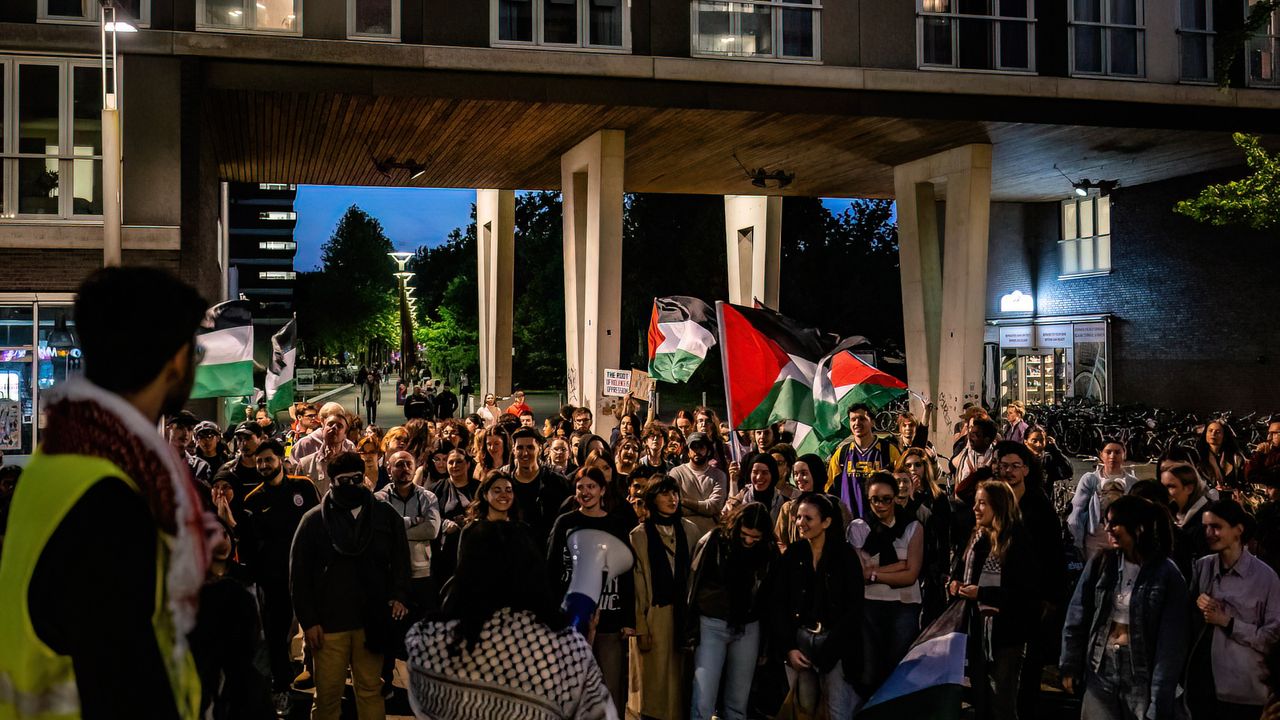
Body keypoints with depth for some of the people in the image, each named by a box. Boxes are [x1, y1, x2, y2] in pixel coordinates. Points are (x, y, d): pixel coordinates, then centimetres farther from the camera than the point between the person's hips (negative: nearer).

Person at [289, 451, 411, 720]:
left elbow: (400, 561, 11)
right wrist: (308, 621, -4)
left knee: (370, 689, 9)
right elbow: (299, 574, 1)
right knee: (328, 693, 4)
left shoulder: (386, 515, 5)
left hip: (371, 621, 1)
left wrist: (399, 596, -6)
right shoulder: (314, 519, 1)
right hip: (329, 623, -1)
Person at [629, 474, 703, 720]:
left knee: (681, 673, 8)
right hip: (654, 614, -3)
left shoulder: (689, 530, 4)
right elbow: (635, 585, -6)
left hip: (683, 613, 3)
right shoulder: (639, 536, -6)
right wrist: (640, 628, -10)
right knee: (655, 676, 4)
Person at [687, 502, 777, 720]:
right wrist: (692, 629, -5)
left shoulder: (769, 551, 0)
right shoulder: (713, 541, -8)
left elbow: (769, 596, 6)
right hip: (712, 625, -3)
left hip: (748, 629, 3)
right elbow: (693, 585, -2)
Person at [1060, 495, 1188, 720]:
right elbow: (1077, 617, 6)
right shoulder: (1101, 563, 1)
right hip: (1100, 669, 3)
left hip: (1141, 675, -3)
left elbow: (1171, 643, -10)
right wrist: (1070, 666, 3)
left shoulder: (1167, 575, -9)